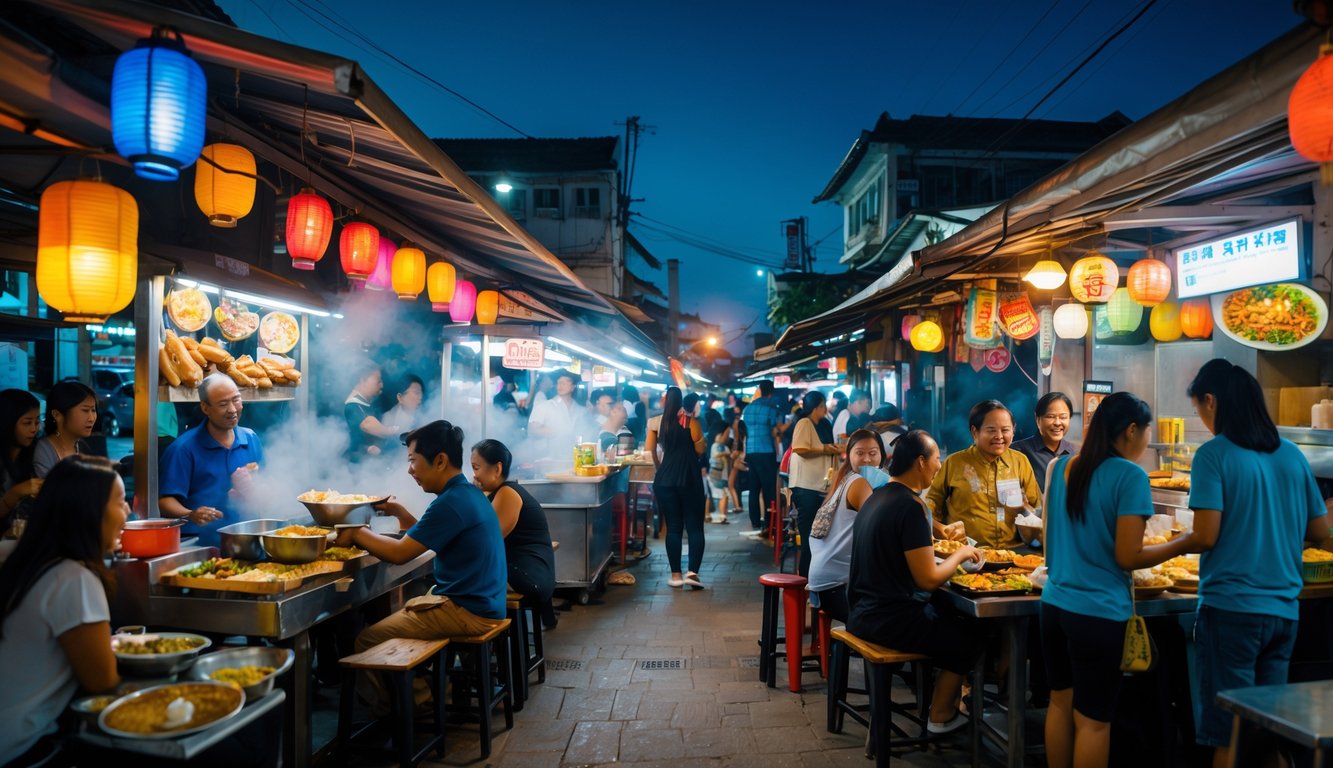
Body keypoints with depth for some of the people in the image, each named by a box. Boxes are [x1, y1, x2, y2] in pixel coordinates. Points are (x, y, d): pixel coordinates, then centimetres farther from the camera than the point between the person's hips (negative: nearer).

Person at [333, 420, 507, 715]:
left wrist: (356, 533, -4)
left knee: (367, 640, -7)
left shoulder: (452, 502, -21)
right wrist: (399, 513, 11)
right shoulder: (468, 494, 11)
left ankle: (391, 709, 13)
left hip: (466, 612, -10)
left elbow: (400, 553, -19)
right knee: (394, 614, 22)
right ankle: (415, 687, 21)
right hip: (479, 602, 10)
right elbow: (424, 537, 23)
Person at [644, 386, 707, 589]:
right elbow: (700, 449, -6)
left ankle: (676, 575, 8)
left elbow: (649, 452, 3)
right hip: (690, 480, -2)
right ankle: (692, 572, -8)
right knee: (695, 528, 4)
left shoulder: (656, 423, 3)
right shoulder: (690, 421, -3)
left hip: (665, 480, 2)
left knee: (673, 528, 8)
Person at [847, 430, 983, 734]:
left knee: (948, 620, 28)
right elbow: (928, 579, -21)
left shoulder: (876, 498, 8)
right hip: (890, 619, -9)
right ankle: (941, 715, 27)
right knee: (969, 637, 14)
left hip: (861, 612, 9)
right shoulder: (911, 506, -21)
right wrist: (959, 555, -4)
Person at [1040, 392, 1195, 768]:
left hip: (1054, 604, 6)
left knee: (1060, 703, 17)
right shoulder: (1130, 475, -12)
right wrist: (1183, 543, 0)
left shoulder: (1062, 467, 8)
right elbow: (1128, 557, -12)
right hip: (1098, 612, -6)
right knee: (1093, 720, 4)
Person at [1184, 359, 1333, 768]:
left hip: (1231, 608, -6)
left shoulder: (1214, 454, -12)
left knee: (1228, 735, 3)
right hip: (1284, 610, 6)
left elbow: (1205, 537, -17)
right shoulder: (1293, 455, 6)